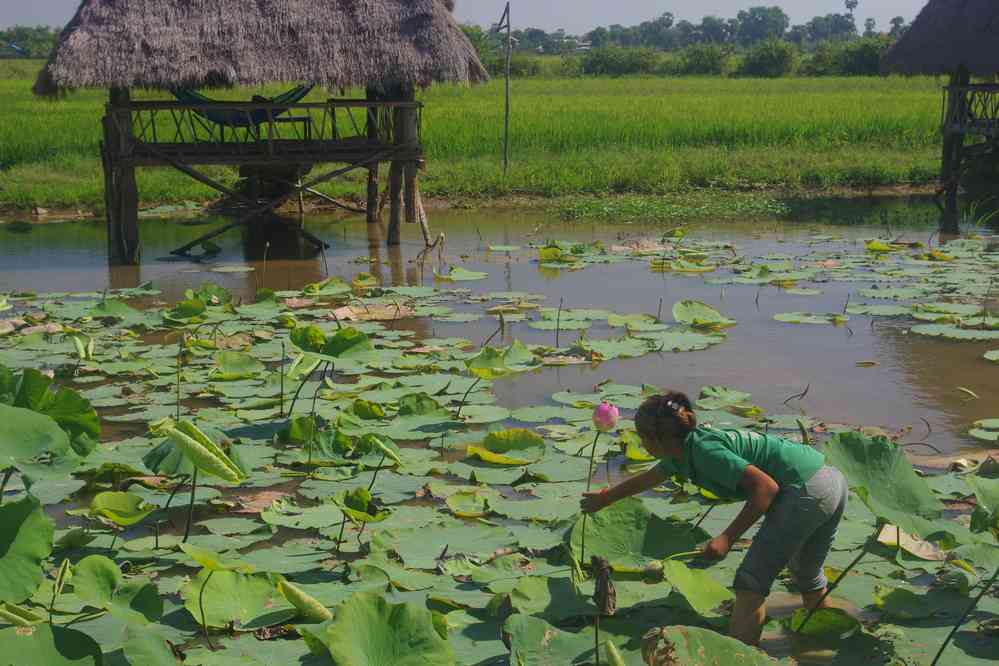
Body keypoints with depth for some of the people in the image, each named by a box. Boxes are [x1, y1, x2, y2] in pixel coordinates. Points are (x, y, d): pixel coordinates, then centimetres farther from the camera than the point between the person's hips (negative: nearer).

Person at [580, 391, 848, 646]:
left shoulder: (705, 450, -18)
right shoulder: (684, 449, 12)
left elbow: (766, 486, -21)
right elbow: (647, 478, 31)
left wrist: (728, 538, -21)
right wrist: (605, 498, 45)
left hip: (806, 492, -10)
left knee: (750, 583, -8)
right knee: (807, 577, 28)